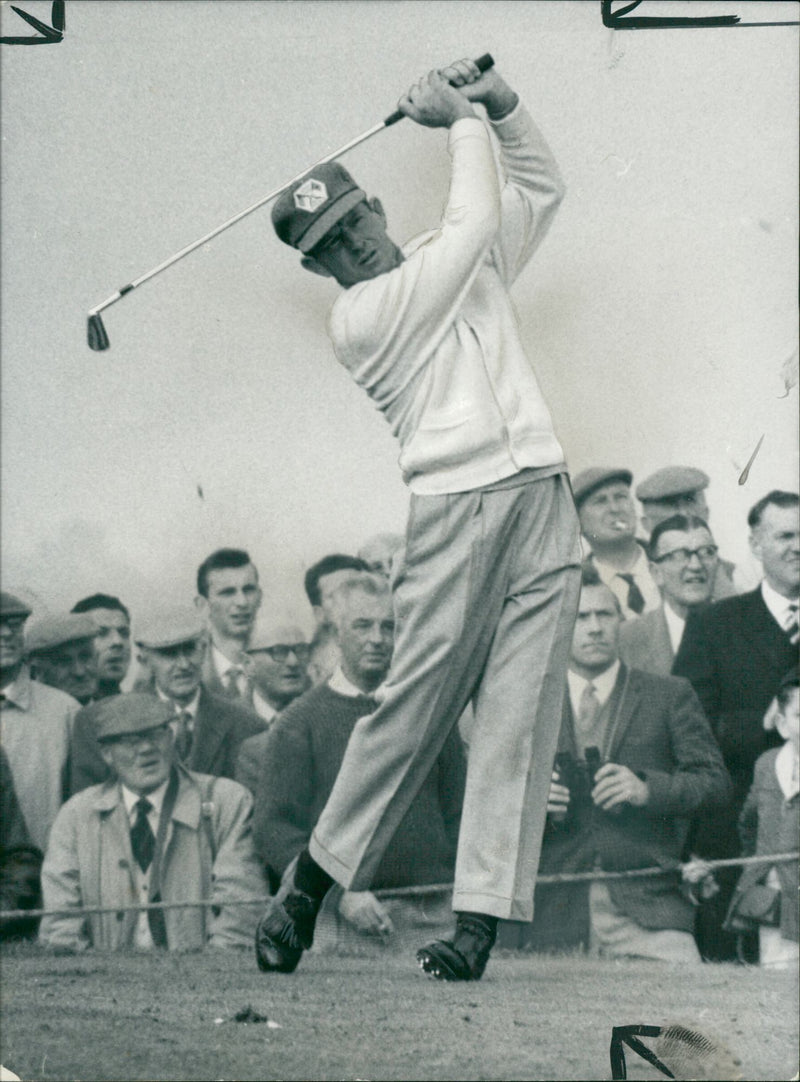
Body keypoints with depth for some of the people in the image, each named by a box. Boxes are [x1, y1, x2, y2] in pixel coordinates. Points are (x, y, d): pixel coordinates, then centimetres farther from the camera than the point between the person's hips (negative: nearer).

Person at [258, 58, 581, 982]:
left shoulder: (459, 266, 22)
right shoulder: (357, 317, 0)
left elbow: (540, 189, 30)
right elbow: (475, 221, -4)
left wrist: (501, 107, 14)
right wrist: (460, 121, 10)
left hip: (542, 498, 5)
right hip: (457, 509, -5)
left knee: (518, 720, -5)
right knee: (415, 705, -9)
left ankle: (479, 921, -8)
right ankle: (311, 882, 6)